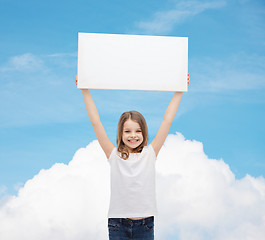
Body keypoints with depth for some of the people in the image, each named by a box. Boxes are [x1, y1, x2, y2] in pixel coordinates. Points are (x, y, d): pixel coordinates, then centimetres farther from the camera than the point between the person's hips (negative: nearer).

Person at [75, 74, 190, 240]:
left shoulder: (150, 153, 4)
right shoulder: (114, 156, 2)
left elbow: (167, 121, 4)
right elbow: (96, 122, 0)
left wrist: (179, 92, 3)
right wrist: (85, 91, -2)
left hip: (145, 225, 1)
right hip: (118, 225, 0)